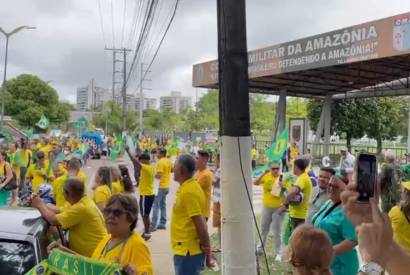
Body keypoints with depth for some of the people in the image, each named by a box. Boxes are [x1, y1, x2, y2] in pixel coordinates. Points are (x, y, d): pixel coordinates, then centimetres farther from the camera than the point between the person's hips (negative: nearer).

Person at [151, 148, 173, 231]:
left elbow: (159, 175, -25)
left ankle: (153, 225, -3)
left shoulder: (160, 162, -19)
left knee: (156, 205, -4)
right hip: (166, 186, 9)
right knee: (163, 205, 15)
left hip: (161, 186, -9)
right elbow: (172, 170, 23)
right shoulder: (169, 161, 7)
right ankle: (162, 223, 20)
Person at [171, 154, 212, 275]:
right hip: (184, 249, 9)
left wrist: (206, 250, -16)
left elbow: (200, 224, -22)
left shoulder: (189, 191, -20)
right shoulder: (187, 188, 10)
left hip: (188, 251, -9)